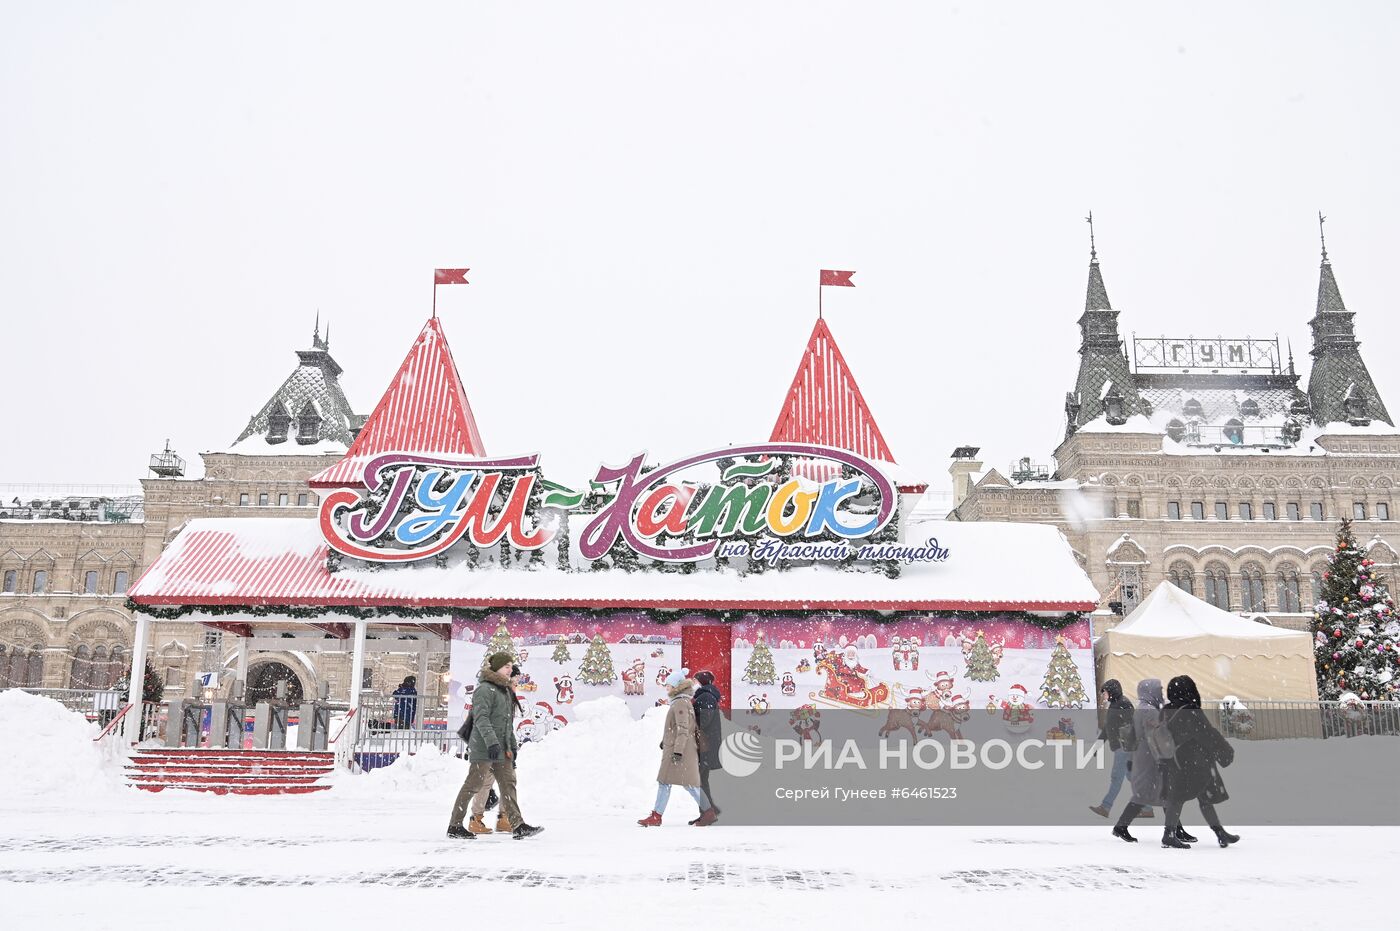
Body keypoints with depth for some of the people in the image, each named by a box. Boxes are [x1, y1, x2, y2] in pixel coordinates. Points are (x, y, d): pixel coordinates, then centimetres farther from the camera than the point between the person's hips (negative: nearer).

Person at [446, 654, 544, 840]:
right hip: (483, 748, -9)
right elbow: (481, 718, -20)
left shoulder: (506, 690, 19)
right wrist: (491, 741, -29)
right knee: (473, 785, -3)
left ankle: (518, 826, 2)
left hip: (502, 749, 9)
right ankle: (454, 826, 7)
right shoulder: (485, 689, -11)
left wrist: (512, 746, 23)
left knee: (508, 784, 4)